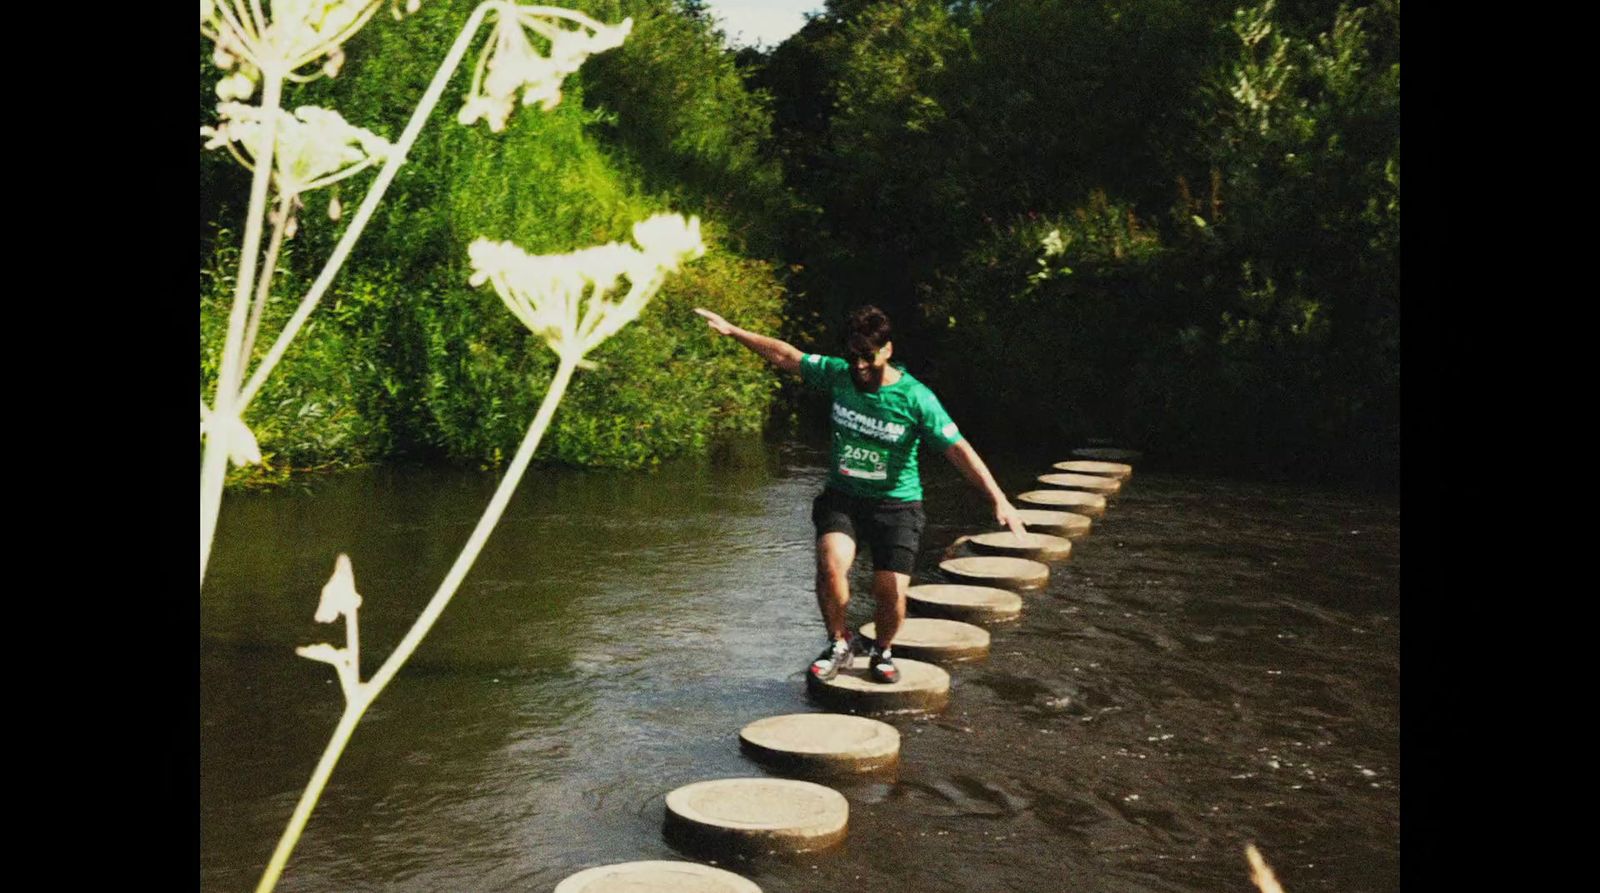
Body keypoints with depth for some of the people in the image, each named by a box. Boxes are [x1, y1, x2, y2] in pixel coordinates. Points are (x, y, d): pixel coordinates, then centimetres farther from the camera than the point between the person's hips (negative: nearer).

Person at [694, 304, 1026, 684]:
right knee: (831, 562, -25)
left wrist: (999, 500, -23)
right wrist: (732, 330, 8)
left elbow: (958, 449, -16)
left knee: (890, 590, -12)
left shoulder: (915, 398, -14)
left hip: (896, 502, -2)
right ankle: (839, 643, 1)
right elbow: (786, 355, 8)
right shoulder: (838, 374, -4)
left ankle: (882, 652, 22)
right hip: (843, 496, 2)